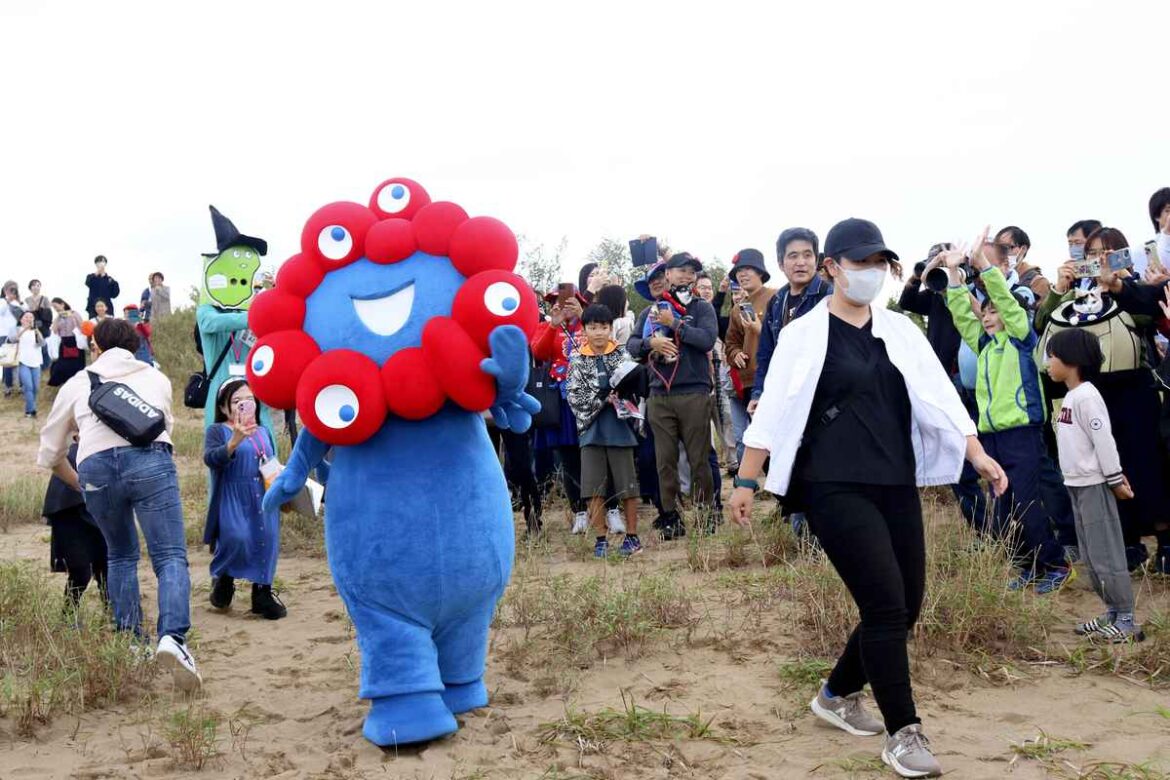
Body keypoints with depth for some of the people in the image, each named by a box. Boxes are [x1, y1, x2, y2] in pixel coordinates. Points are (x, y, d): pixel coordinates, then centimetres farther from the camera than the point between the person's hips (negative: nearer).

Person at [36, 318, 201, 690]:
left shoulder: (78, 383, 28)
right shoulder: (156, 377, 30)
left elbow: (50, 452, 33)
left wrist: (79, 484, 49)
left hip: (95, 466, 1)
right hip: (150, 458, -1)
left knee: (121, 555, 22)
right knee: (170, 557, -6)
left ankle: (130, 640, 17)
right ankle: (172, 636, -28)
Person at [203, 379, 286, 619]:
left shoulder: (263, 432, 16)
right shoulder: (217, 431, -1)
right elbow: (210, 458, -20)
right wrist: (234, 442, -36)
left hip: (263, 500, 5)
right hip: (232, 500, -5)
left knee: (266, 541, -3)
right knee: (236, 538, -22)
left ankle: (263, 594, 15)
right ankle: (222, 579, 10)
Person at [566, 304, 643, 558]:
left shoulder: (622, 355, 2)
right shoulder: (577, 361, 4)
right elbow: (574, 396, -4)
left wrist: (619, 398, -19)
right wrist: (602, 398, -14)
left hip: (619, 429, -1)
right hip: (591, 430, 1)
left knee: (627, 484, 4)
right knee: (594, 487, 3)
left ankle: (632, 536, 15)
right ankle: (601, 537, 13)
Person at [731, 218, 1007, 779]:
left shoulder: (901, 331, 11)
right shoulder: (804, 334, -2)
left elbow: (938, 396, 4)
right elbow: (773, 410, -4)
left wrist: (977, 455, -8)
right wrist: (745, 482, -6)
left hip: (897, 486, 6)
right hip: (834, 488, -6)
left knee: (905, 606, 8)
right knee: (886, 605, -12)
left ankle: (838, 694, 30)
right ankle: (903, 734, 1)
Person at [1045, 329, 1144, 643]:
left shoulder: (1086, 396, -17)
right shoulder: (1071, 397, 13)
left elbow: (1103, 440, -19)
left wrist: (1115, 481, -15)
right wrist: (1115, 475, 16)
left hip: (1094, 486, -10)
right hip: (1078, 486, 10)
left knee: (1106, 555, -5)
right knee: (1090, 557, 14)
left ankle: (1126, 621, 1)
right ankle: (1113, 613, 23)